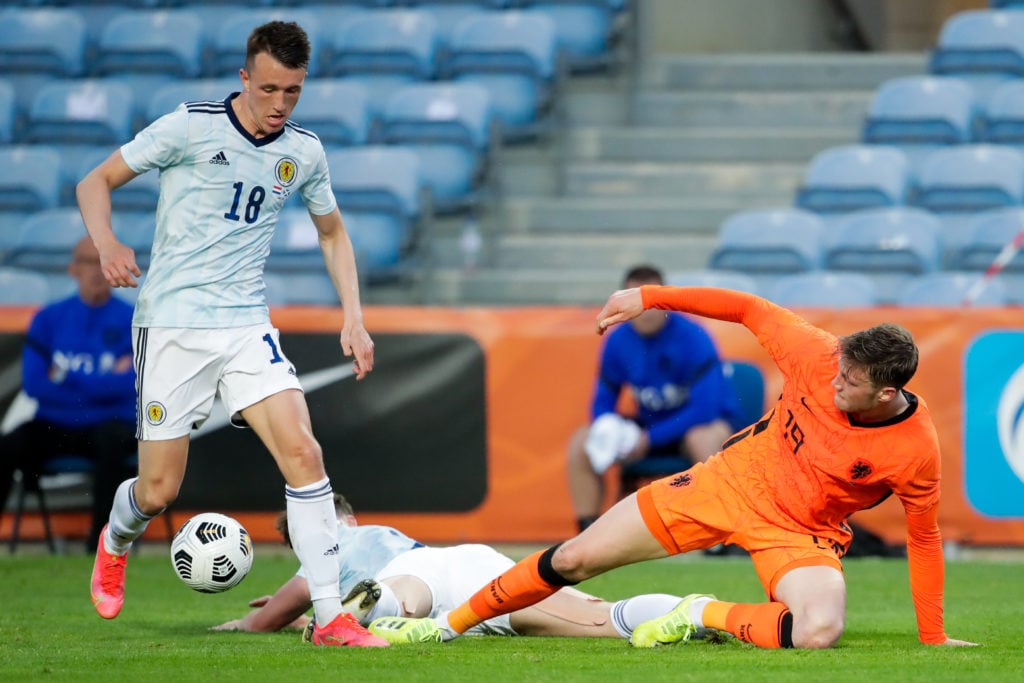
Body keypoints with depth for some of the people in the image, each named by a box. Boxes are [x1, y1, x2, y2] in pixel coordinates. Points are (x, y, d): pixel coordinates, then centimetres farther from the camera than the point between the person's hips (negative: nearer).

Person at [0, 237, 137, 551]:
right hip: (54, 424, 2)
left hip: (111, 423, -2)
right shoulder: (49, 319, 6)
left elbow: (129, 385, -13)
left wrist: (68, 376, -9)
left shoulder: (133, 321, 1)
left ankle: (99, 546, -32)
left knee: (111, 440, -37)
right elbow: (33, 383, -5)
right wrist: (100, 386, -10)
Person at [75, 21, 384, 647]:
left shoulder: (304, 153, 6)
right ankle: (115, 546, 38)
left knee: (302, 450, -17)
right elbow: (96, 182, -1)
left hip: (247, 325, 3)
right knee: (160, 489, 0)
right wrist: (107, 244, -20)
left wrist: (354, 319, 11)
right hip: (172, 324, -3)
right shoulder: (189, 127, -8)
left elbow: (333, 233, 23)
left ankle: (332, 618, -17)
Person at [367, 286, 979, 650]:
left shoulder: (915, 452, -23)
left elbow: (924, 539, -10)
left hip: (802, 533, -2)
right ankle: (450, 624, 21)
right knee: (575, 560, 1)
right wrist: (651, 298, -1)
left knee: (819, 632, -36)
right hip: (733, 481, 2)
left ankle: (707, 616, -8)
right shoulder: (817, 354, -20)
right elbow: (751, 309, -5)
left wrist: (933, 641, -5)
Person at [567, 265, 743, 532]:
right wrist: (609, 433, -21)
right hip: (651, 426, 5)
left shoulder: (692, 337, -21)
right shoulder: (618, 342, -5)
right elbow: (602, 405, 3)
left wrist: (649, 439, -26)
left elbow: (704, 409, -24)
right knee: (580, 442, -11)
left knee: (703, 439, -40)